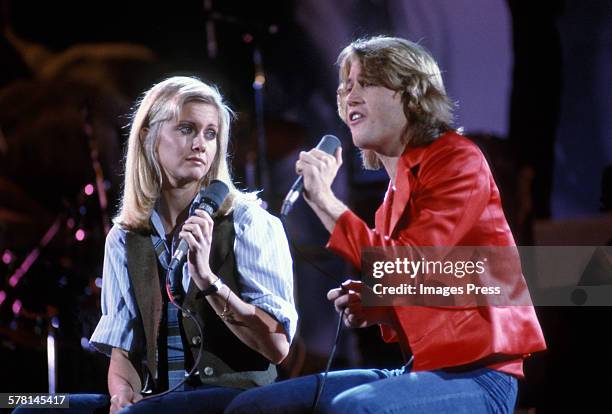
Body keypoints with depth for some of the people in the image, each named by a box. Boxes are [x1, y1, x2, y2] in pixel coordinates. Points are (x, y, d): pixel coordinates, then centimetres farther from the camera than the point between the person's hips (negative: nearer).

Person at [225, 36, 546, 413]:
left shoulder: (458, 159, -6)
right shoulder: (397, 188, 17)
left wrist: (324, 200, -14)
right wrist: (376, 310, 1)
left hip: (477, 375, -8)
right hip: (420, 370, 8)